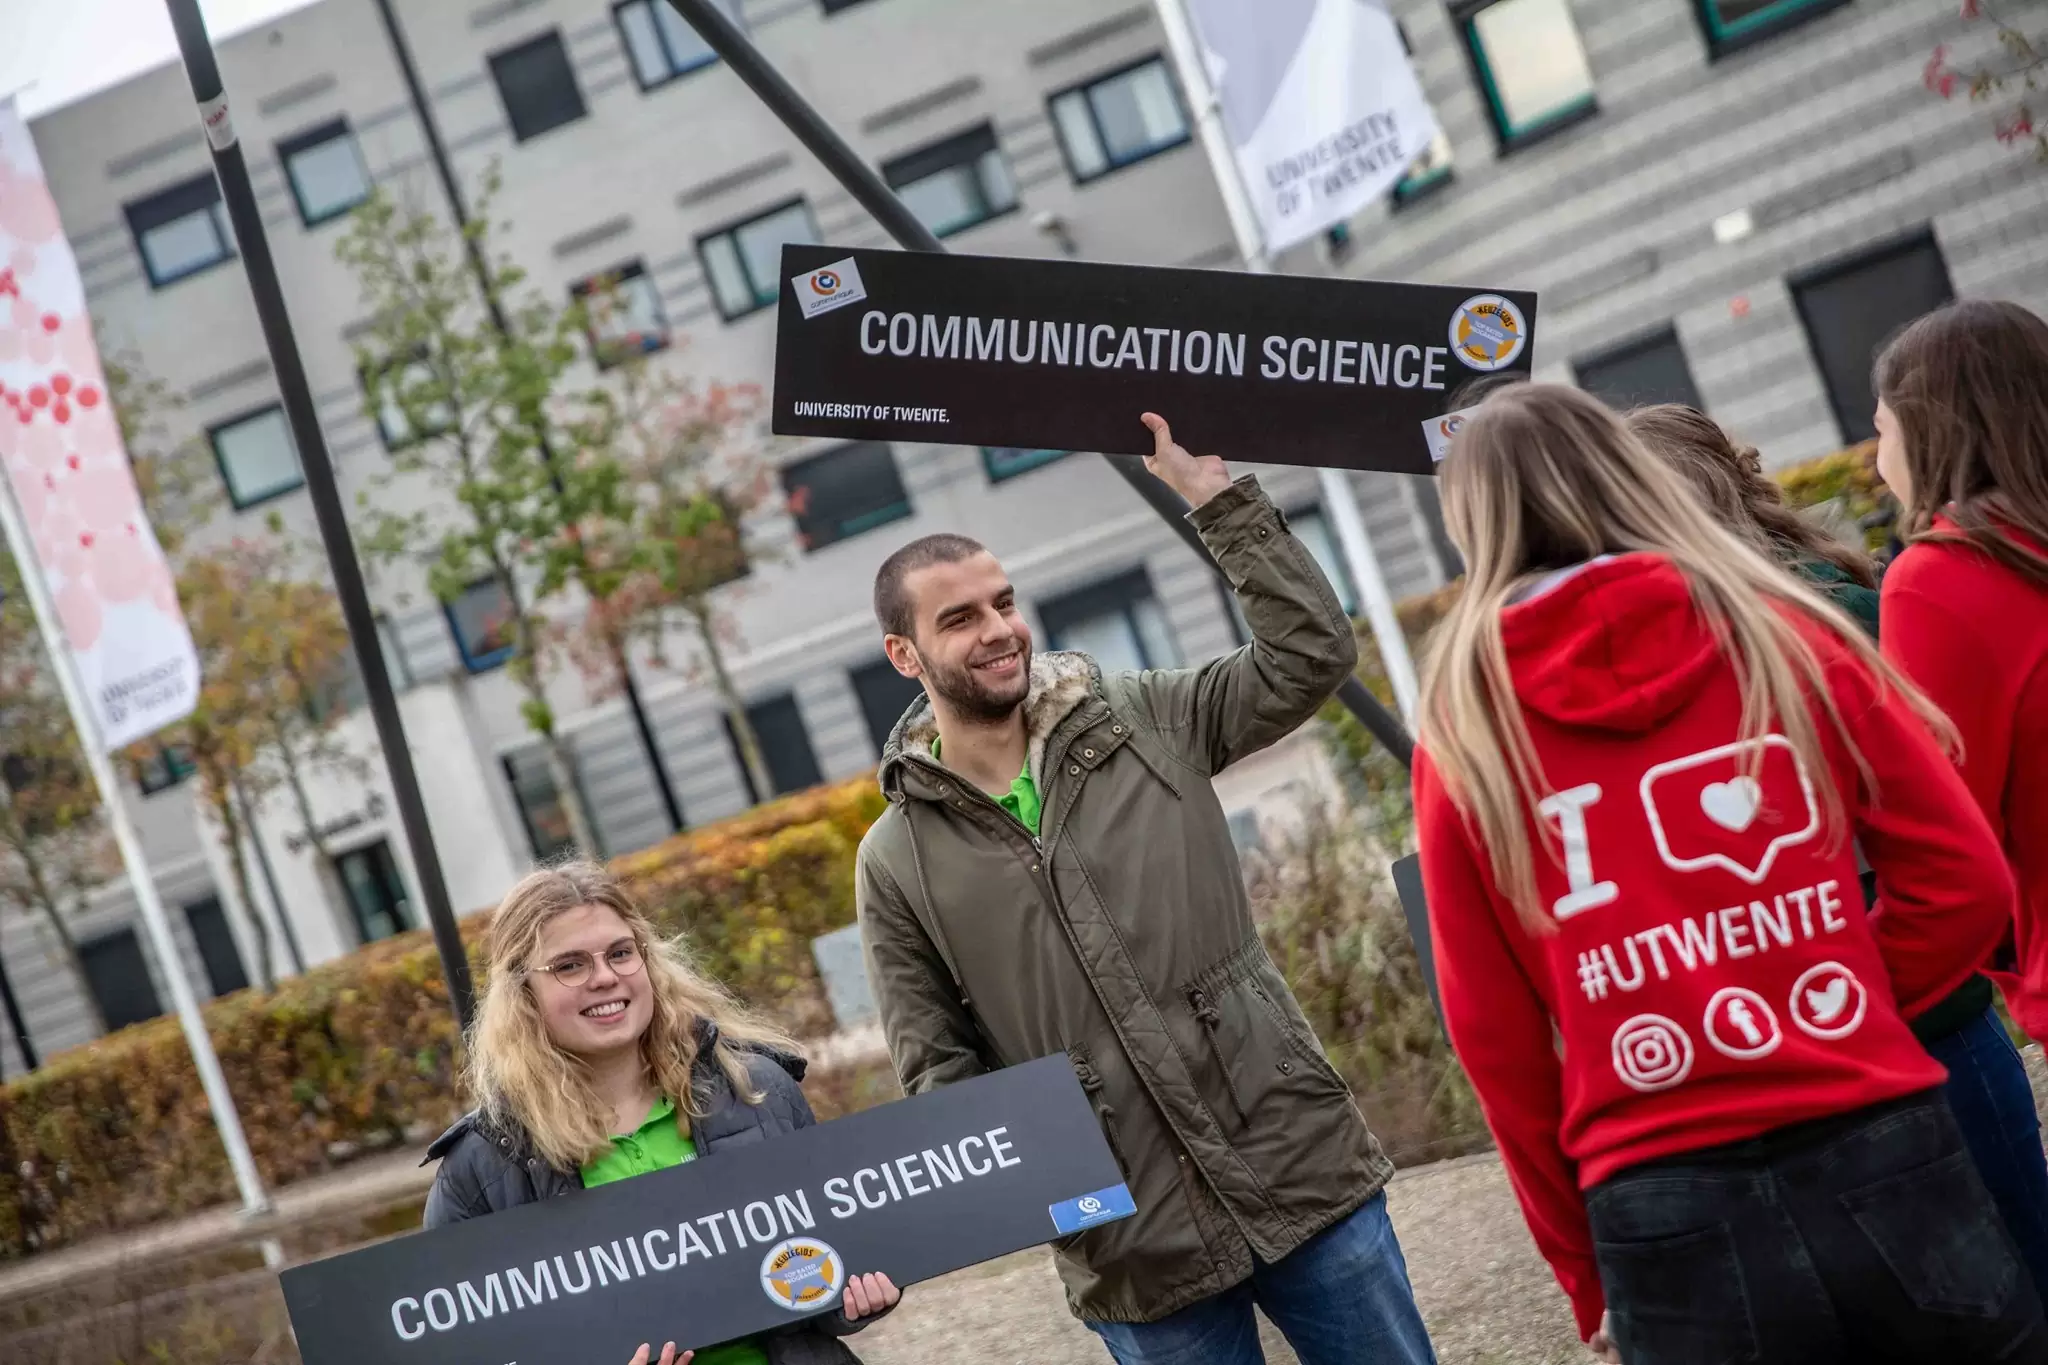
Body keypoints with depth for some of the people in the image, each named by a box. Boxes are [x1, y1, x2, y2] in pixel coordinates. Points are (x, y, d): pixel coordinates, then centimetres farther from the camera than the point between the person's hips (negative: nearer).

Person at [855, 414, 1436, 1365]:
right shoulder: (898, 864, 0)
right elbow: (937, 1076, 1)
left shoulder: (1144, 723, 4)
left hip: (1309, 1177, 2)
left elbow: (1311, 655, -3)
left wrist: (1215, 497, -6)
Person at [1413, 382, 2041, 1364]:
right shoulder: (1782, 634, 4)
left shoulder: (1464, 736, 3)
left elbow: (1498, 1043, 4)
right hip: (1886, 1165, 0)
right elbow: (1964, 881, 2)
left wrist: (1587, 1276, 13)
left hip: (1674, 1231, 0)